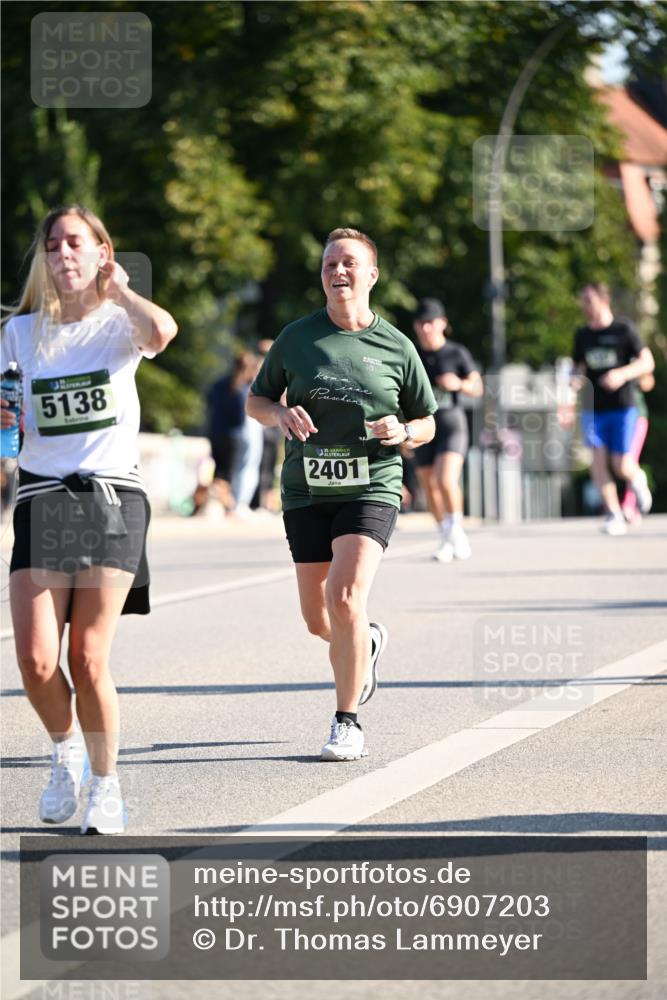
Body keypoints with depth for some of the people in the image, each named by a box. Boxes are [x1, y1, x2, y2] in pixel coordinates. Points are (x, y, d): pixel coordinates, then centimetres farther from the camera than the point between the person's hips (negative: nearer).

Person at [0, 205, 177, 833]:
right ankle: (66, 750, 20)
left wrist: (115, 286, -7)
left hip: (112, 498, -2)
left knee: (88, 660, -7)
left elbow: (162, 331, -24)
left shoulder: (119, 322, 2)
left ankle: (105, 785, 12)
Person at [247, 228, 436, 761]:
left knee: (345, 597, -21)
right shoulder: (296, 338, 4)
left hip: (371, 489, -3)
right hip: (306, 492, 3)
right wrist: (280, 413, -9)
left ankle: (348, 722, -7)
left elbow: (427, 423, 12)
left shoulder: (396, 347, 2)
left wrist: (403, 431, -11)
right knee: (318, 619, 7)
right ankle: (368, 641, 44)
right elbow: (255, 400, 14)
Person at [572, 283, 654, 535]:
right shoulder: (582, 335, 9)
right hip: (593, 408, 3)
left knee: (622, 467, -8)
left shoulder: (624, 329, -3)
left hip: (622, 408, -3)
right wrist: (576, 379, -5)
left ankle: (637, 479, 27)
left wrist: (622, 374, -22)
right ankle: (614, 515, -9)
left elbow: (647, 362, -4)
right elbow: (578, 366, 19)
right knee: (598, 458, -13)